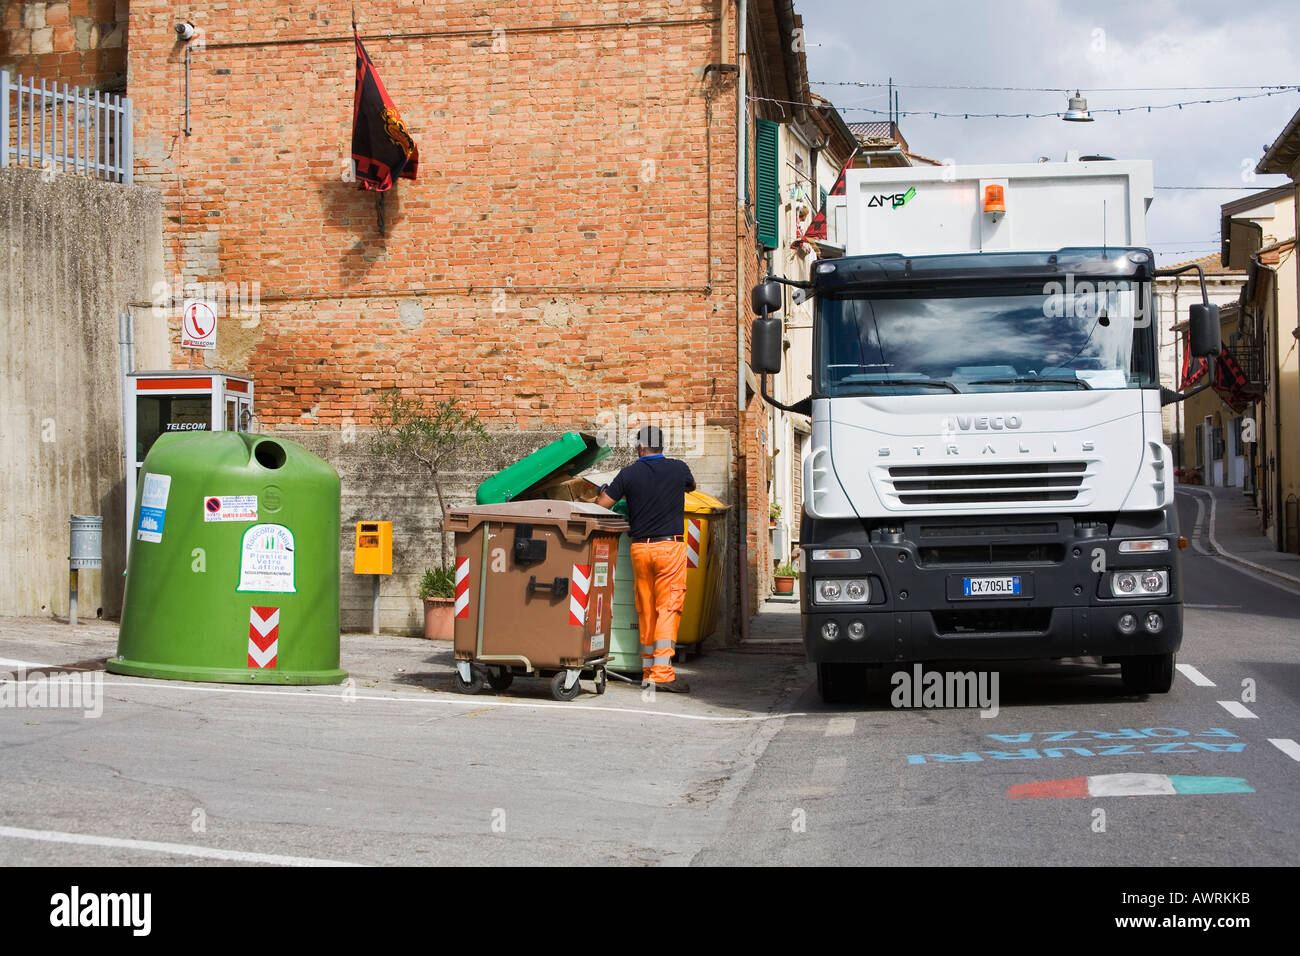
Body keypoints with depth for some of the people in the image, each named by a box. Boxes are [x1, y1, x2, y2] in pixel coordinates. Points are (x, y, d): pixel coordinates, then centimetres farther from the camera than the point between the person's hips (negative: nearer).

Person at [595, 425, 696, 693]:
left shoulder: (628, 474, 0)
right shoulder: (678, 469, 0)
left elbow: (601, 505, 0)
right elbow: (691, 485, 23)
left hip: (640, 548, 2)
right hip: (670, 545, -2)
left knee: (646, 610, 10)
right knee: (669, 607, -4)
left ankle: (647, 670, 15)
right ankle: (662, 672, -13)